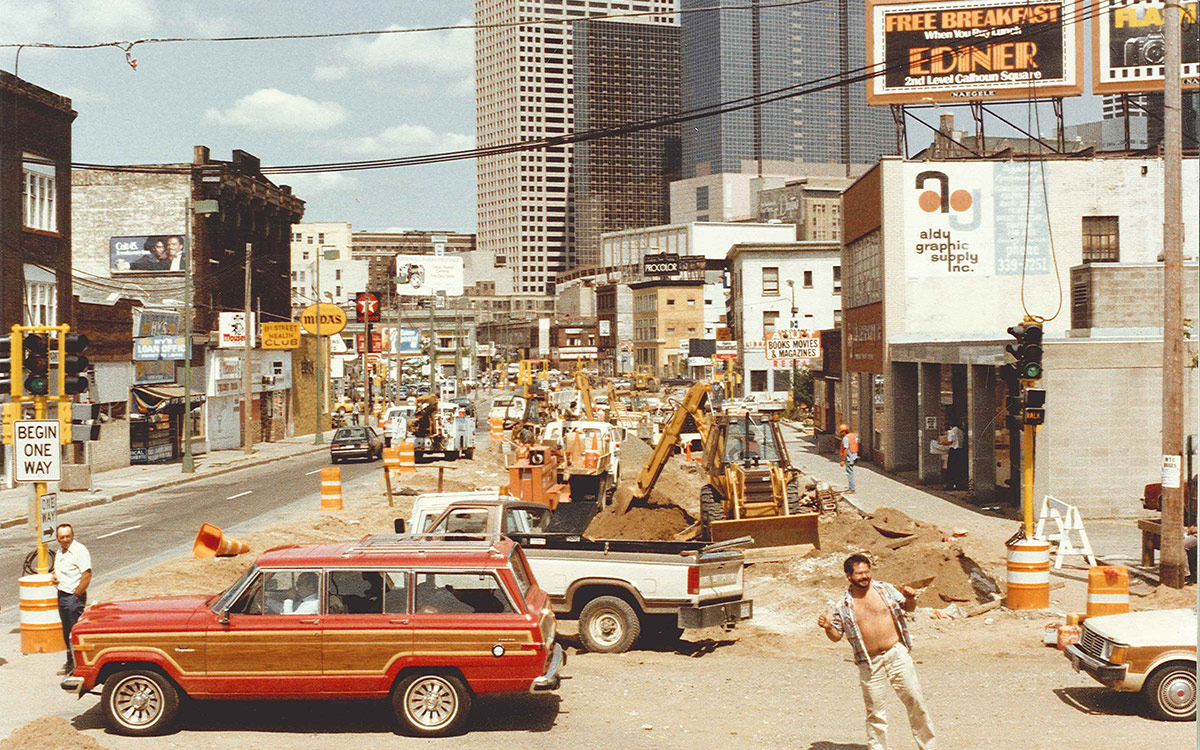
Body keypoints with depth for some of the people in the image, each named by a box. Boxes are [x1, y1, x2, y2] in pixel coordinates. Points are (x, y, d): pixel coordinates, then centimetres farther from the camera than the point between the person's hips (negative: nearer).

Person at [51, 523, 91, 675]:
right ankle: (71, 662, 26)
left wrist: (76, 595, -17)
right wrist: (53, 576, 5)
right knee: (67, 632, 16)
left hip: (74, 596, -9)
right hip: (62, 595, 9)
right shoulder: (60, 551, 12)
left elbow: (86, 576, -20)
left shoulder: (80, 550, -15)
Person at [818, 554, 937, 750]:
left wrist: (910, 599, -11)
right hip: (869, 664, 0)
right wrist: (828, 627, -15)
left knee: (914, 699, 0)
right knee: (874, 711, 4)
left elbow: (908, 608, 12)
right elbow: (836, 636, 7)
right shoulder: (844, 606, 2)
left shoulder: (885, 589, 4)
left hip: (897, 654, 0)